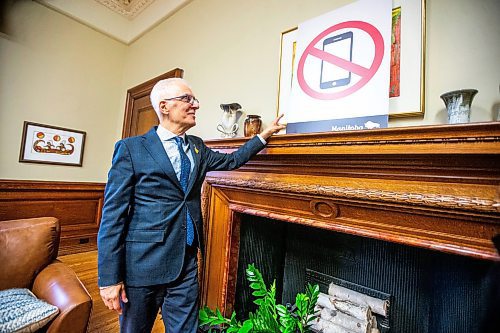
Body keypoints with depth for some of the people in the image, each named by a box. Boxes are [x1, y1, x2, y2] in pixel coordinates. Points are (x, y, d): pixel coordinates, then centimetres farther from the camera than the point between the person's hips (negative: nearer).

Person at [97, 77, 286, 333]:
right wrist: (109, 278, -10)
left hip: (186, 263, 4)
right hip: (143, 264, -3)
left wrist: (265, 134, 19)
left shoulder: (197, 147, 7)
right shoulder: (131, 148, -8)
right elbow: (112, 215, -9)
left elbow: (231, 160, 19)